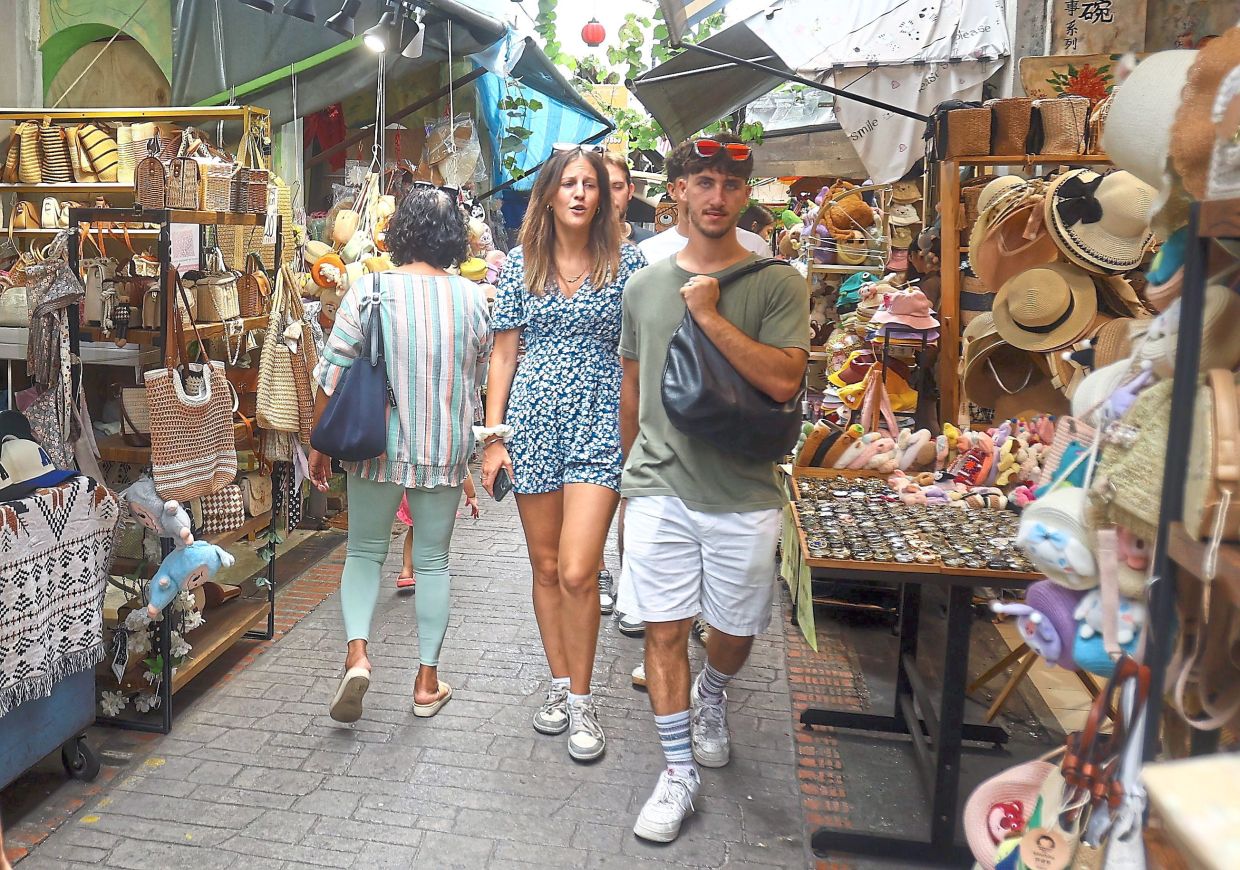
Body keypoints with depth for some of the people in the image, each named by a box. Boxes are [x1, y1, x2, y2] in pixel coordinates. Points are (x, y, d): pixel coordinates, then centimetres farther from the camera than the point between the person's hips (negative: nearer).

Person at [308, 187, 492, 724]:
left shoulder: (370, 291, -9)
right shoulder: (473, 299, -2)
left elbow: (333, 377, -9)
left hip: (378, 446, -1)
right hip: (446, 450, 2)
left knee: (365, 551, 17)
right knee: (433, 560, 13)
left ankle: (357, 653, -1)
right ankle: (428, 681, 21)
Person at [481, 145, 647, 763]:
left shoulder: (626, 262, 1)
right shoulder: (521, 263, 6)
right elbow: (504, 351, 8)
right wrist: (494, 434, 2)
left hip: (600, 423, -2)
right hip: (533, 420, 3)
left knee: (577, 572, -9)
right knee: (545, 567, 11)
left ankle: (581, 699, 11)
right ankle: (559, 684, 29)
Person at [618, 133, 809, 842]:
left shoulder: (778, 284, -3)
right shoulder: (645, 286, 7)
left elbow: (784, 381, -16)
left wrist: (711, 316, -17)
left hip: (744, 497, -1)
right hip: (659, 492, 2)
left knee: (735, 632, 15)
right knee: (665, 630, 4)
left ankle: (711, 699, 49)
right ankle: (680, 773, 21)